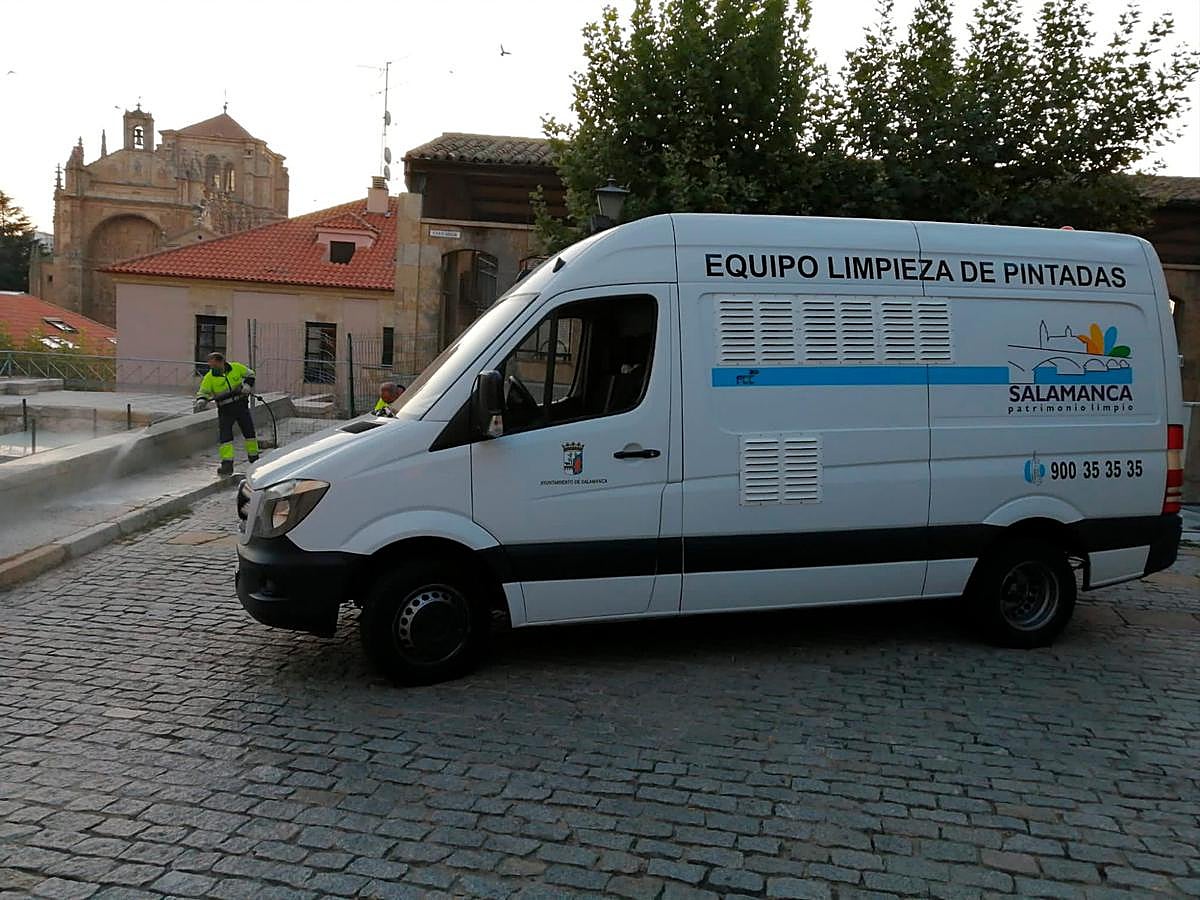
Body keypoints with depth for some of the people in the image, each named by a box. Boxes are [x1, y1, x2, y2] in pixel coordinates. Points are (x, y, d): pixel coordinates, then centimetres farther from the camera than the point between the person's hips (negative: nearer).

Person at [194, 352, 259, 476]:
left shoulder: (236, 367, -5)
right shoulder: (209, 377, -7)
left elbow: (250, 374, 10)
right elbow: (203, 392, -6)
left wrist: (247, 385, -6)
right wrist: (201, 401, -27)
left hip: (241, 405, 1)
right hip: (225, 410, -1)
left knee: (249, 432, 9)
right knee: (225, 436, -9)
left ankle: (254, 459, 27)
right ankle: (227, 464, -6)